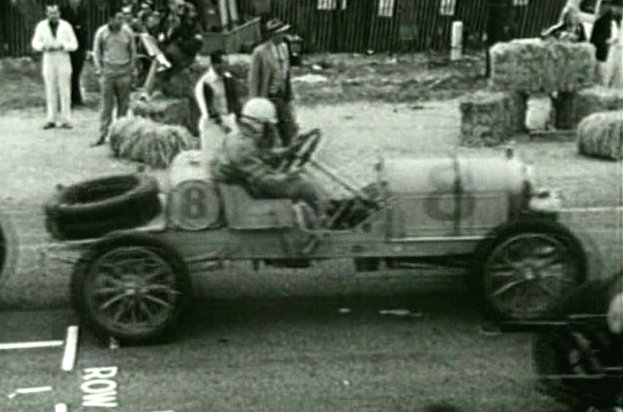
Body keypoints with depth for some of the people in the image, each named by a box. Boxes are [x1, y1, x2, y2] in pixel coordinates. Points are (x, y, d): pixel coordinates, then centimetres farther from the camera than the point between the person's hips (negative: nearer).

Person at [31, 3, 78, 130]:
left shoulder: (66, 26, -1)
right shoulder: (41, 26, 2)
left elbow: (74, 44, 0)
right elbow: (35, 43, 7)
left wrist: (62, 46, -18)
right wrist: (44, 46, -14)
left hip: (63, 61, -1)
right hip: (48, 61, 1)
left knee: (65, 91, -3)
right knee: (50, 91, 2)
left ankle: (65, 120, 0)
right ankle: (52, 119, 6)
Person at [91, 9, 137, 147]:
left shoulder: (127, 32, 0)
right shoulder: (101, 32, -2)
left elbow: (133, 51, 9)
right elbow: (96, 51, 8)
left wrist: (132, 68, 5)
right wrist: (99, 68, 1)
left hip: (124, 72, 1)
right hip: (108, 71, -1)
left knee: (123, 104, 3)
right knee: (107, 104, -4)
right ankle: (103, 135, -1)